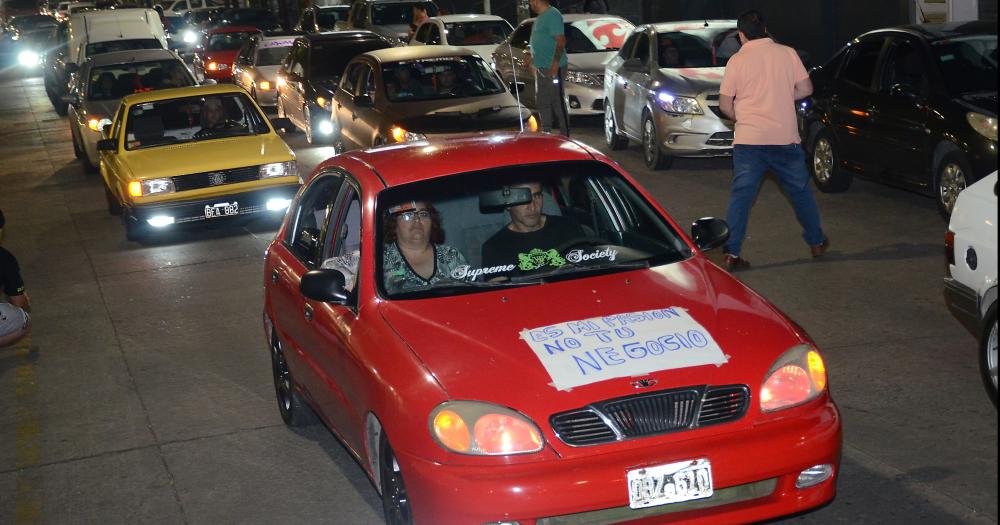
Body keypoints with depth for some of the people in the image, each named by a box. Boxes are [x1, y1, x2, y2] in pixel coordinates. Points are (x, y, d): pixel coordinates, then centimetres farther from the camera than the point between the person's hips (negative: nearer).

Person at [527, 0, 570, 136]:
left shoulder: (553, 15, -14)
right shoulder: (541, 16, 16)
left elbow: (561, 41, -21)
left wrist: (555, 64, -26)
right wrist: (532, 58, 28)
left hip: (552, 68, -10)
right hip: (541, 68, 10)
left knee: (558, 102, -7)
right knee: (542, 102, 15)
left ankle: (565, 134, -3)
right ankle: (546, 132, 24)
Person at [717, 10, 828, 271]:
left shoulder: (737, 60, -3)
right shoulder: (787, 53, 2)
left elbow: (725, 104, -2)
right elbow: (805, 89, 5)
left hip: (748, 139, -1)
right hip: (785, 138, 2)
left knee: (741, 196, 1)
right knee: (801, 191, 17)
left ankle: (732, 254, -5)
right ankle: (817, 242, 29)